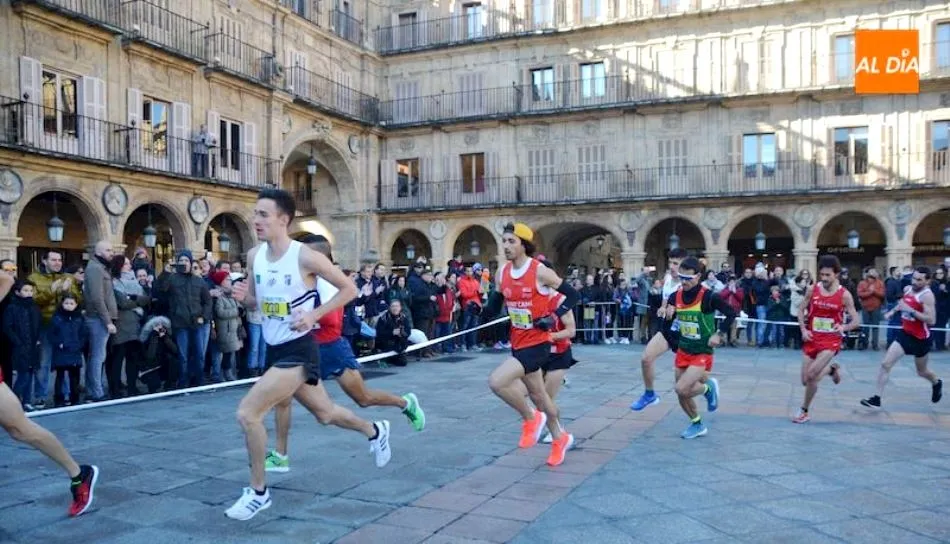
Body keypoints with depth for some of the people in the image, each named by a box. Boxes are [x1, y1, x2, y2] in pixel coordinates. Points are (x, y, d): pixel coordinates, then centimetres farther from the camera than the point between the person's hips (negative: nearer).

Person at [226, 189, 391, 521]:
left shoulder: (305, 257, -17)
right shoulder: (254, 256, 2)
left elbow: (349, 289, -10)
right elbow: (255, 302, 15)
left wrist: (314, 314, -20)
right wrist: (242, 296, -8)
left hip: (298, 350, -7)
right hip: (274, 349, 7)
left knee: (247, 413, -16)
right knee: (324, 413, 22)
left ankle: (258, 492, 3)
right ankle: (375, 432, 49)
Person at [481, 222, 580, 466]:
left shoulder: (540, 271, -15)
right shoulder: (502, 273, 2)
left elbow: (573, 295, -8)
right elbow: (494, 305, 13)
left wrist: (553, 317, -20)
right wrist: (482, 314, -9)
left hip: (537, 343, -7)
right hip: (518, 343, 7)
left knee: (496, 381, -22)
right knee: (537, 394, 20)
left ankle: (531, 418, 2)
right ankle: (560, 438, 42)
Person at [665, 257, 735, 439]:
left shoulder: (708, 297, -18)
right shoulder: (675, 297, -2)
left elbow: (731, 313, -13)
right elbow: (667, 323, 11)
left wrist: (719, 334, -18)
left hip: (702, 353, -5)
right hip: (683, 351, 6)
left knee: (681, 389, -19)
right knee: (682, 395, 10)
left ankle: (708, 388, 12)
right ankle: (697, 424, 33)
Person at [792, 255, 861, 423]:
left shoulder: (844, 295, -9)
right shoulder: (812, 289, -3)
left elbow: (857, 320, -7)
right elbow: (801, 310, 8)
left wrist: (844, 327, -27)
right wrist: (803, 330, -5)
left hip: (830, 341, -4)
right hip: (811, 339, 4)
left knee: (811, 376, -17)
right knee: (806, 380, 6)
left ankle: (804, 411, 4)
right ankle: (831, 369, 35)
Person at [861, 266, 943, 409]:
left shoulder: (927, 295, -23)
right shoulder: (907, 289, -1)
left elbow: (931, 320, -30)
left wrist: (910, 310, -34)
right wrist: (893, 311, 14)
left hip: (920, 338, -5)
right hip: (905, 333, 5)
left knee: (922, 372, 17)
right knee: (885, 364, -8)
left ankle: (937, 383, 52)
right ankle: (877, 398, -5)